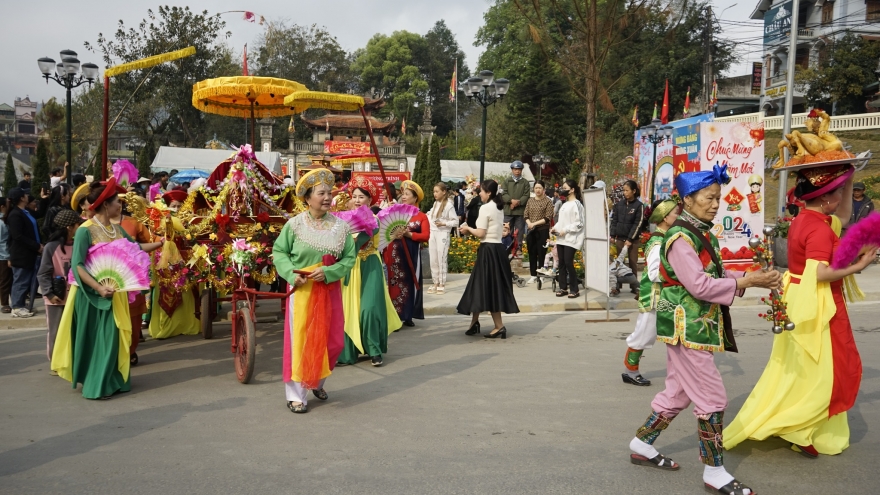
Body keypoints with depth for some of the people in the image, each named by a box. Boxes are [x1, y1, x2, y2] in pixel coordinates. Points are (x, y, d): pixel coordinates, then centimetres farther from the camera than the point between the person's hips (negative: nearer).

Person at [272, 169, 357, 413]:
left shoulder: (340, 226, 0)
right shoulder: (295, 224, -6)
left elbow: (350, 258, -2)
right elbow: (279, 252, -1)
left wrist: (328, 272, -17)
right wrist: (292, 274, -17)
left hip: (329, 290, 3)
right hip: (302, 290, -3)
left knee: (332, 341, 10)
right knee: (300, 340, 0)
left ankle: (317, 382, 35)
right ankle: (296, 394, 11)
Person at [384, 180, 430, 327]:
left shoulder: (421, 216, 4)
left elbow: (426, 236, -8)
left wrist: (408, 234, -19)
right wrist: (393, 234, -21)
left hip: (412, 253, 0)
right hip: (395, 253, 0)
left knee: (410, 283, 7)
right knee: (396, 283, -1)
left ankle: (408, 316, 18)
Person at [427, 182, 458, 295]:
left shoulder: (449, 205, -8)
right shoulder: (435, 204, 12)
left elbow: (456, 222, -10)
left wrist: (443, 223, -21)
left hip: (442, 234, -6)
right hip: (432, 233, 6)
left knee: (441, 259, -2)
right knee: (433, 260, 8)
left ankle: (442, 284, 6)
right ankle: (435, 283, 16)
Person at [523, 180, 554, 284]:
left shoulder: (548, 201, -3)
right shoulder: (530, 201, 12)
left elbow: (548, 218, -9)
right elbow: (525, 214, 9)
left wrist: (535, 223, -16)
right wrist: (529, 223, -10)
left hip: (543, 230, -4)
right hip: (531, 231, 5)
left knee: (541, 253, -1)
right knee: (532, 253, 7)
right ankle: (533, 275, 15)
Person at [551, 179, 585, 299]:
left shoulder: (576, 204, -9)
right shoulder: (565, 204, 17)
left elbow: (579, 223, -14)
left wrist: (565, 230, -18)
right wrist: (555, 227, 4)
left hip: (571, 239, -8)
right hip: (561, 238, 8)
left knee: (568, 263, -9)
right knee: (561, 263, 8)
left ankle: (575, 289, 1)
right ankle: (563, 288, 16)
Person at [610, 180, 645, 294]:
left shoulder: (639, 206, -6)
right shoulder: (619, 204, 5)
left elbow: (638, 224, -9)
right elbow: (614, 220, 8)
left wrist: (630, 239, -13)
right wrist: (612, 235, 1)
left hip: (633, 239, -3)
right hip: (619, 238, 3)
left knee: (633, 263, 4)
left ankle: (634, 286, 12)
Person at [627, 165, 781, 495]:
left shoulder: (704, 235, 12)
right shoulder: (679, 238, -18)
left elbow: (714, 276, 13)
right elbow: (700, 286, -24)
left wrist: (748, 277, -1)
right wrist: (747, 282, -21)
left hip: (697, 326, 10)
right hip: (686, 327, -10)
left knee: (678, 393, 17)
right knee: (712, 397, -3)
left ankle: (642, 445, 32)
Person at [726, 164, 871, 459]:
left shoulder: (804, 220, 8)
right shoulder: (819, 228, -21)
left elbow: (843, 218, 22)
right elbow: (819, 273, -29)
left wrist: (849, 181, 15)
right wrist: (857, 266, -22)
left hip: (801, 301, 10)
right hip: (816, 305, -10)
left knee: (800, 369, 16)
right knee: (822, 371, 1)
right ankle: (799, 433, 8)